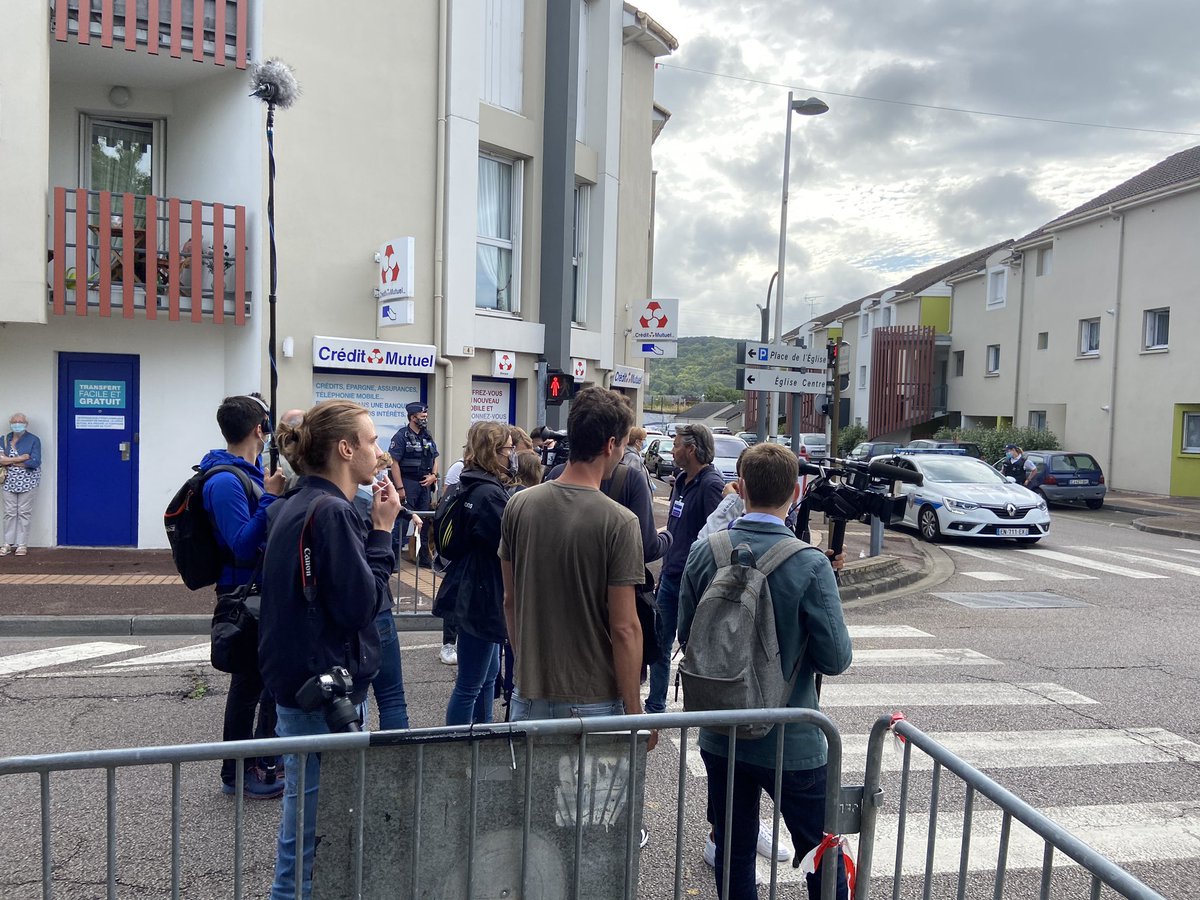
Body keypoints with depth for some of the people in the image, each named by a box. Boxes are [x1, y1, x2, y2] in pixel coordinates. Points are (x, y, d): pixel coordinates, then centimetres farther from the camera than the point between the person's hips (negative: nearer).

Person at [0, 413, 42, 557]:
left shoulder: (34, 440, -4)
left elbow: (35, 462, -15)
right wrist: (20, 458, -17)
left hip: (27, 482, -3)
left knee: (24, 513, 2)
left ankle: (22, 544, 8)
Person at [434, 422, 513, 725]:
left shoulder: (472, 486, 9)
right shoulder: (490, 493, -22)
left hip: (475, 593, 11)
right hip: (484, 597, -11)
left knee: (489, 674, 23)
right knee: (470, 685, 2)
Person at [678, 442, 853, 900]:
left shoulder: (704, 553, -9)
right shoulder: (810, 564, -19)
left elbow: (686, 638, 1)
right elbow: (836, 658, -15)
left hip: (720, 736, 4)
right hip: (792, 742, -3)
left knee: (733, 850, 18)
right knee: (824, 857, 16)